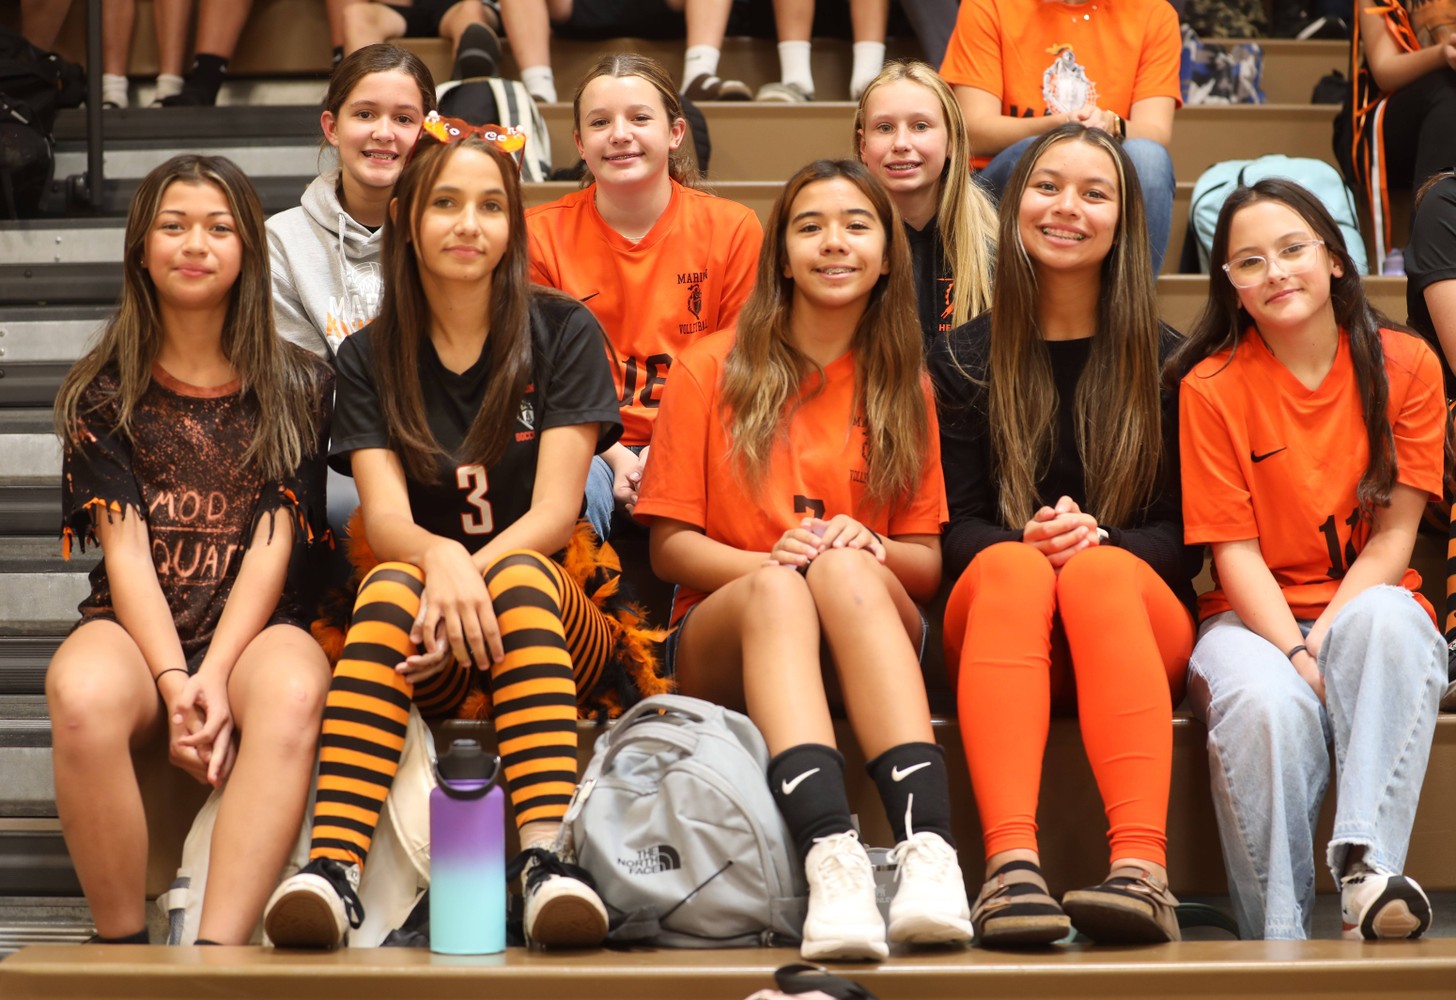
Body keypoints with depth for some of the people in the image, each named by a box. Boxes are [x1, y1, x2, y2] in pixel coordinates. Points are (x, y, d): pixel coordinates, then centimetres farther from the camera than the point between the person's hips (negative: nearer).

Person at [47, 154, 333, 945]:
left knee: (292, 694, -37)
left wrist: (215, 678, -16)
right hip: (135, 625, 0)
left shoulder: (298, 390, 9)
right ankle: (123, 950, -25)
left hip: (258, 624, 0)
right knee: (84, 696, -36)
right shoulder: (103, 395, 10)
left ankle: (216, 959, -44)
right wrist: (174, 684, -17)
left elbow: (273, 545, 0)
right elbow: (125, 550, -1)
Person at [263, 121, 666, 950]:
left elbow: (554, 513, -5)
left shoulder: (563, 335, 4)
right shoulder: (370, 360, 9)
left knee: (520, 576, -34)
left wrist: (475, 574, -25)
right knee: (392, 584, -32)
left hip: (552, 614, -1)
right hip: (433, 663, 1)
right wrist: (439, 558, -30)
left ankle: (550, 862, -52)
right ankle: (334, 869, -50)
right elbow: (386, 519, -6)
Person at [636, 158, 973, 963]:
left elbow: (927, 563, 9)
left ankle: (929, 850, -53)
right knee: (777, 587, -36)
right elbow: (670, 545, 3)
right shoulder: (712, 370, 7)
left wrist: (869, 549, -15)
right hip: (728, 633, -1)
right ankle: (831, 860, -59)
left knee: (845, 568, -34)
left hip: (869, 629, 1)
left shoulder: (902, 386, 11)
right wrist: (768, 560, -17)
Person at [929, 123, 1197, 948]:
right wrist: (1028, 540, -18)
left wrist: (1100, 539, -17)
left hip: (1139, 623, 0)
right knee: (1010, 566, -35)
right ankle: (1011, 865, -56)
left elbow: (1185, 534, 5)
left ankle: (1142, 868, -55)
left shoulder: (1165, 360, 12)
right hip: (998, 630, 0)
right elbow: (957, 529, 5)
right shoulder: (964, 360, 13)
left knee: (1096, 571, -35)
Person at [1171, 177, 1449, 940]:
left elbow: (1394, 534, -2)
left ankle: (1366, 863, -44)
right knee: (1267, 704, -36)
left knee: (1387, 620, -37)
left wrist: (1326, 638, -17)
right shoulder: (1211, 386, -2)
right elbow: (1235, 550, -5)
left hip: (1366, 601, 1)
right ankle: (1278, 941, -29)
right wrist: (1295, 654, -21)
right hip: (1254, 618, -1)